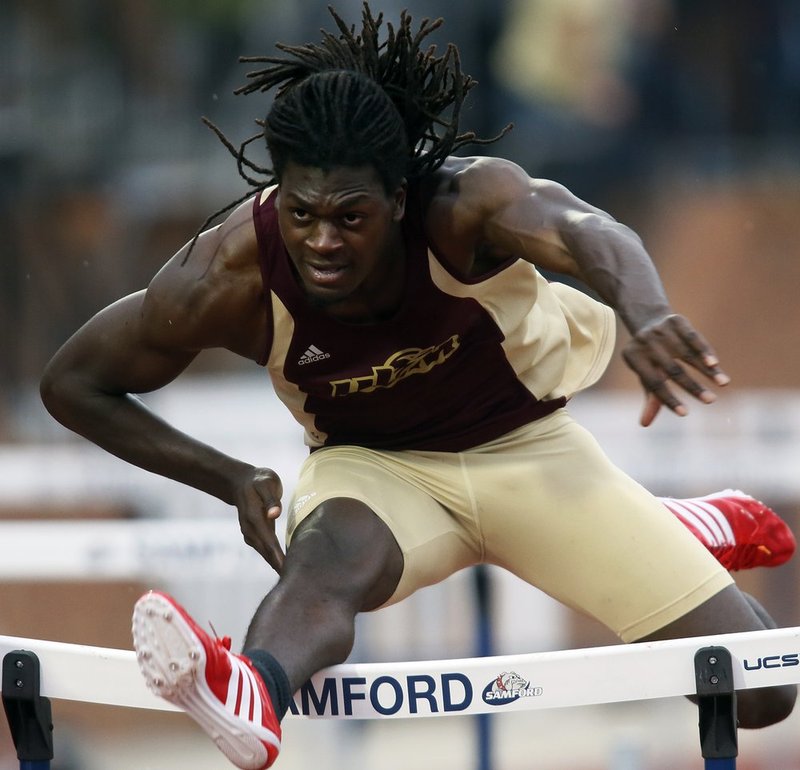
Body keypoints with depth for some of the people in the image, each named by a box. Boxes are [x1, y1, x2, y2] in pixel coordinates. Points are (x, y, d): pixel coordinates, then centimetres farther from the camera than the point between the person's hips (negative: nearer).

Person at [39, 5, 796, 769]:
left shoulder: (464, 205, -31)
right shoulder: (234, 274, -25)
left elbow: (579, 228, -54)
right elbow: (72, 383, -11)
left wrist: (646, 313, -78)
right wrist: (229, 478, -22)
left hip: (527, 446, 1)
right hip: (375, 468, -1)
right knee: (329, 553, -41)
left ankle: (687, 531, 28)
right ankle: (254, 696, -74)